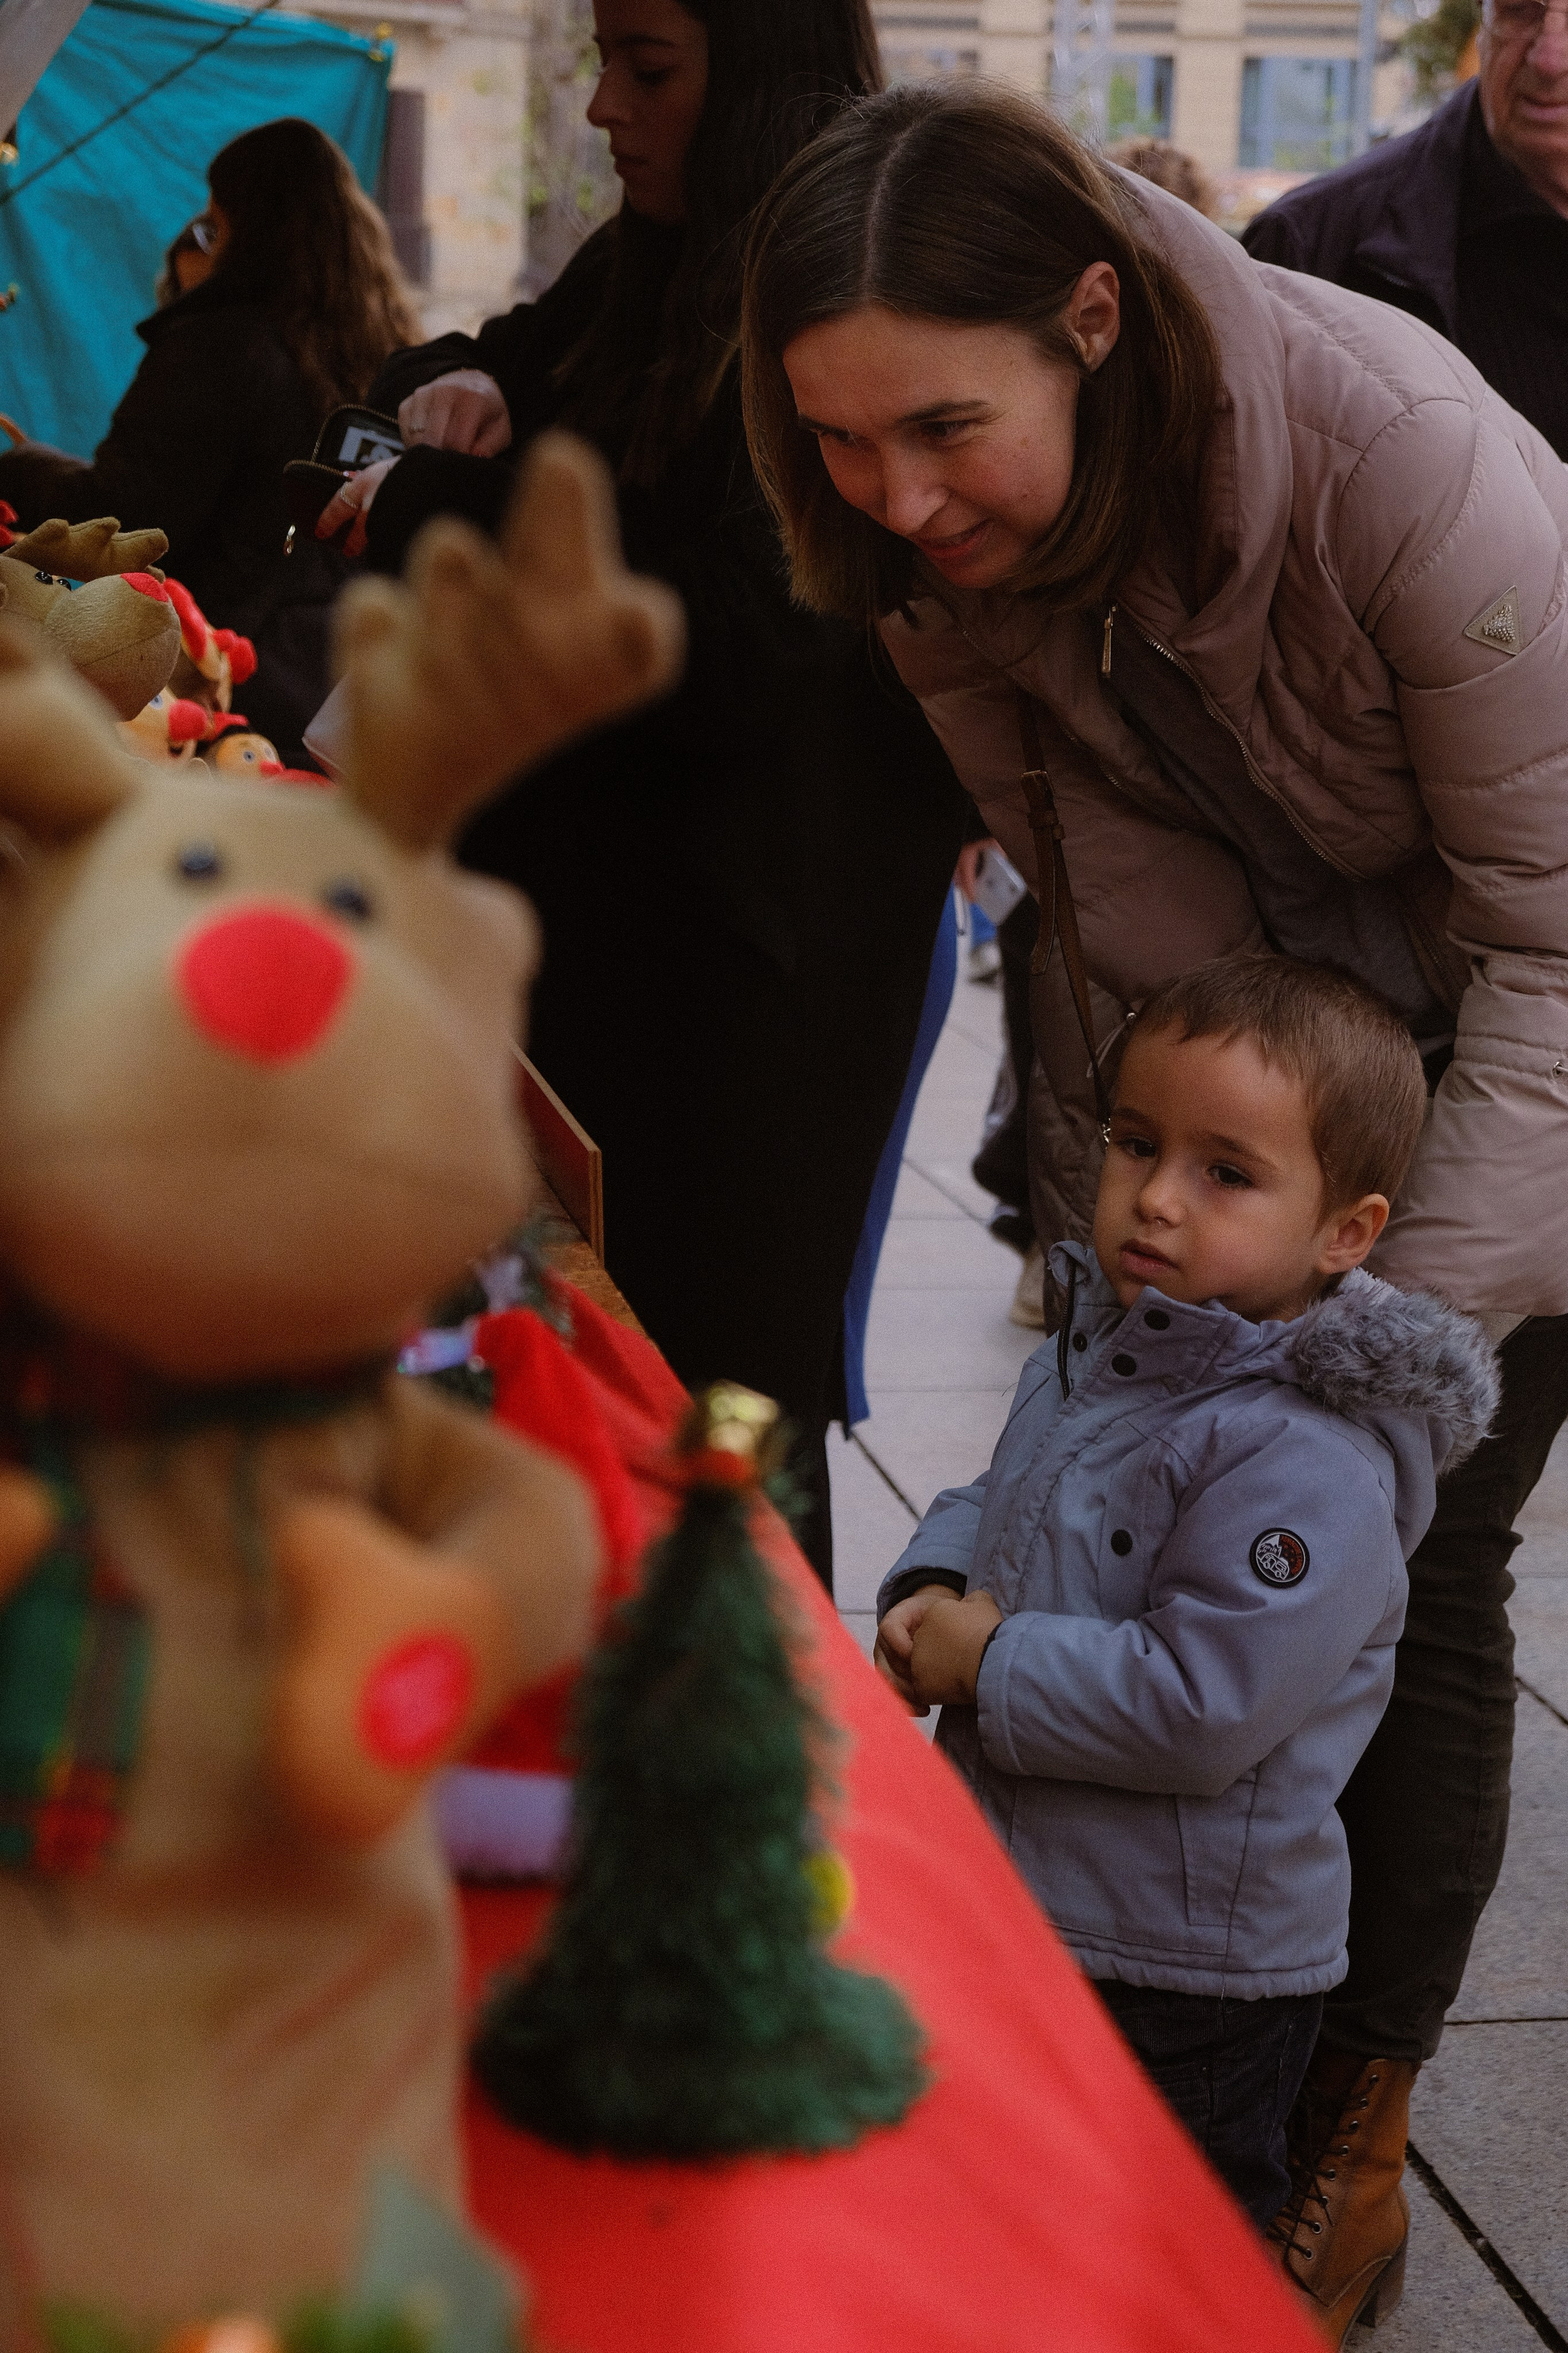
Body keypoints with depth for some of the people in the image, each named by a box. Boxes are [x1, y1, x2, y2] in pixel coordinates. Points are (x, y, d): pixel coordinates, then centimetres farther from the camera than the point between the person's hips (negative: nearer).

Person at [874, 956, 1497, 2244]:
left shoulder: (1310, 1461, -27)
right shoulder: (1096, 1346, 1)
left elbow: (1201, 1706, -31)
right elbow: (997, 1498, 16)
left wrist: (990, 1662, -22)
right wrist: (932, 1588, -5)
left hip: (1188, 1988, -8)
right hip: (1021, 1902, 8)